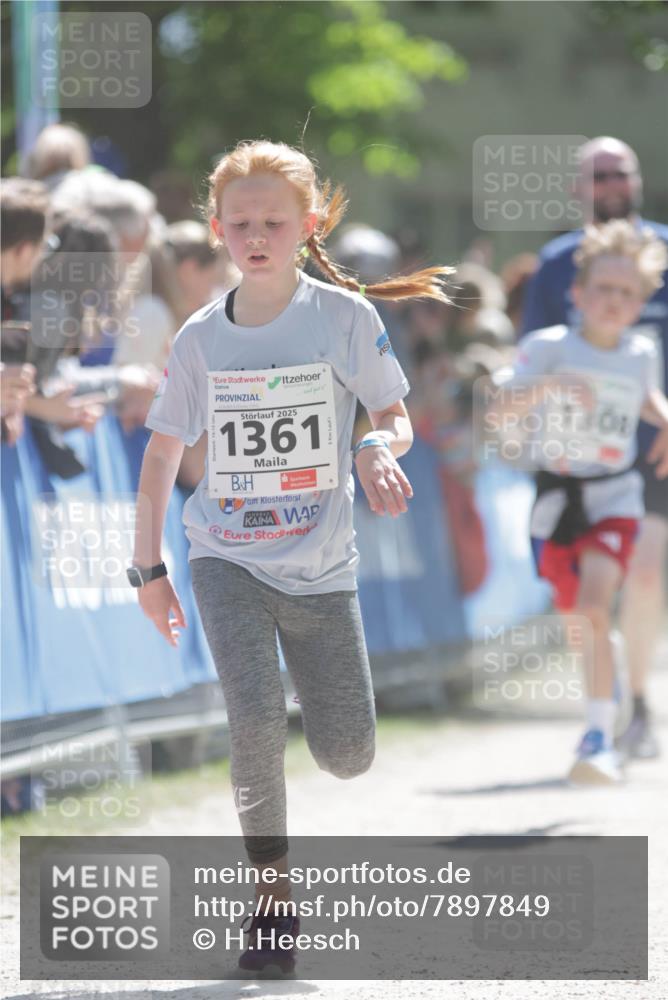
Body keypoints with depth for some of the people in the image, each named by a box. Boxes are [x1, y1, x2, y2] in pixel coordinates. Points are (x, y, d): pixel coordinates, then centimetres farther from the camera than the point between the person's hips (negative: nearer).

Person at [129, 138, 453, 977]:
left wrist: (380, 450, -22)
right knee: (255, 720, -21)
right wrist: (147, 568, 8)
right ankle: (272, 892, -7)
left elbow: (394, 415, 2)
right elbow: (163, 451, 8)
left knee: (346, 757, 4)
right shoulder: (202, 338, -1)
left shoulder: (344, 316, -6)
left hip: (320, 563, 0)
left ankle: (310, 675, 39)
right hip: (227, 559, 0)